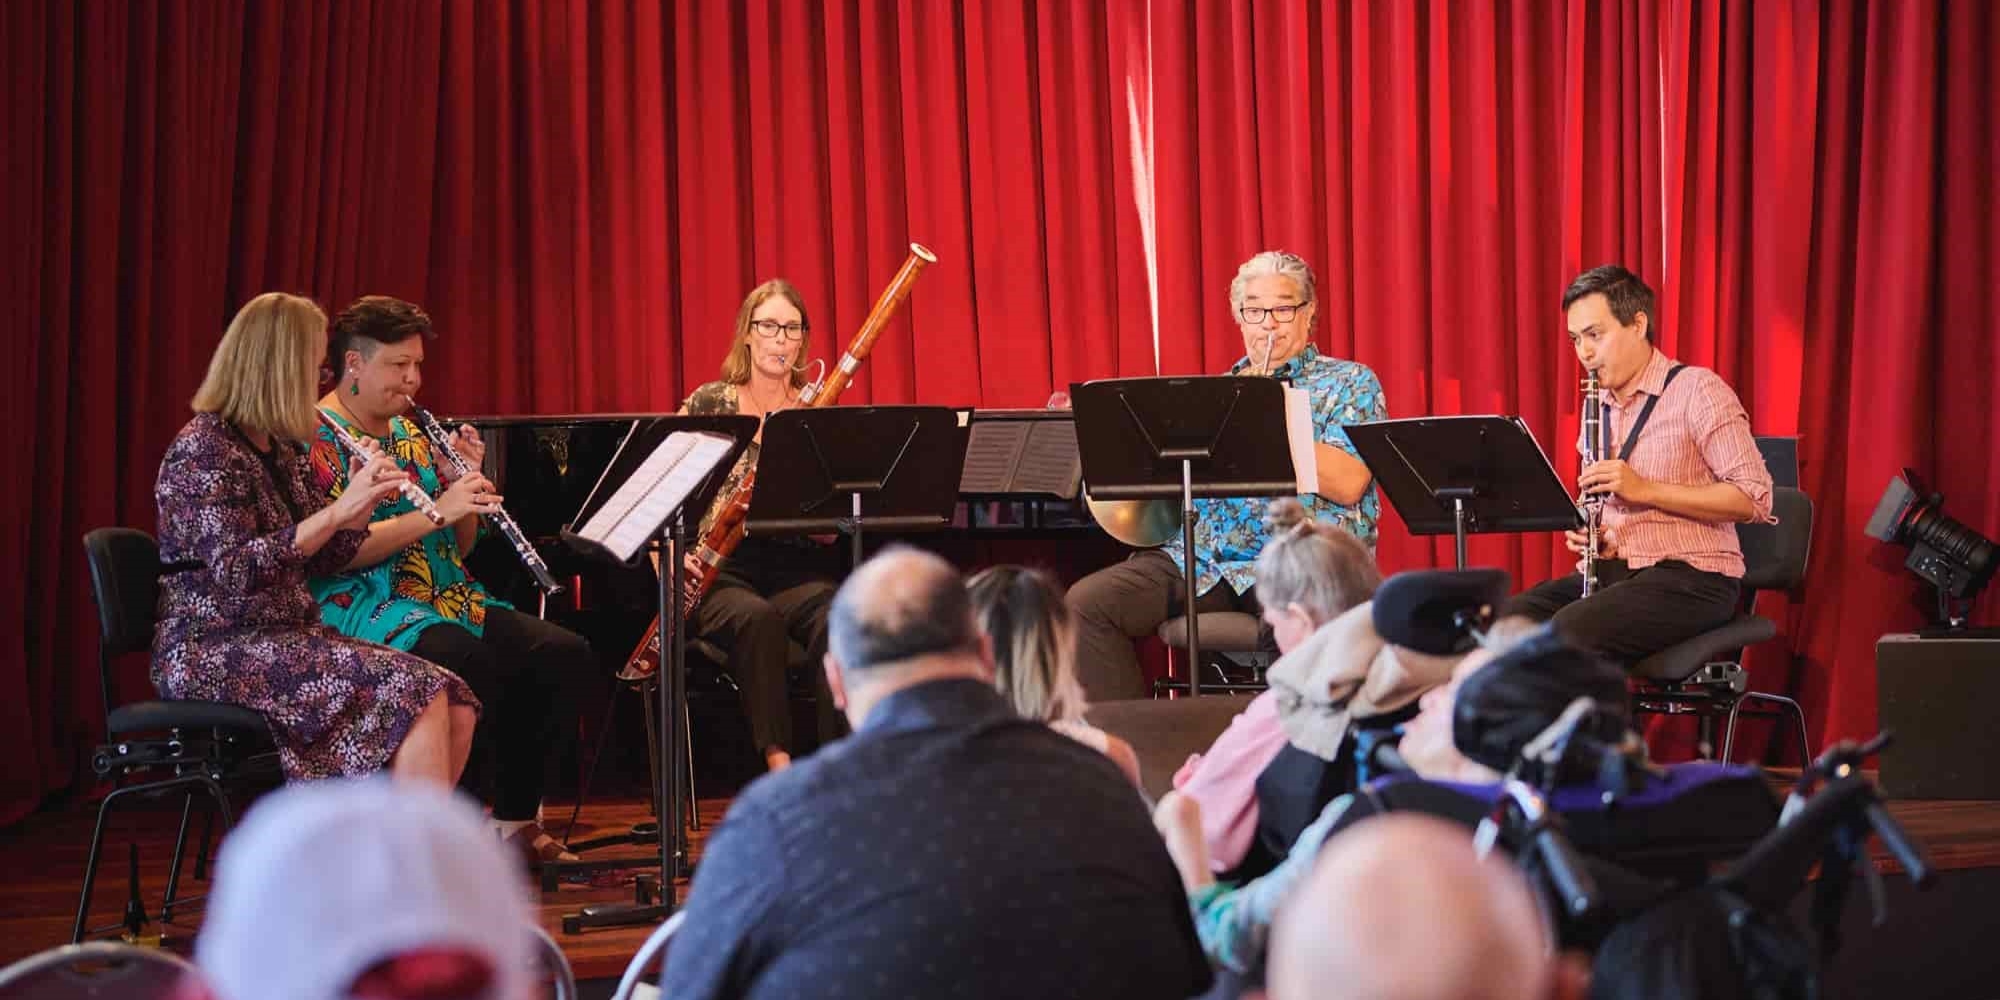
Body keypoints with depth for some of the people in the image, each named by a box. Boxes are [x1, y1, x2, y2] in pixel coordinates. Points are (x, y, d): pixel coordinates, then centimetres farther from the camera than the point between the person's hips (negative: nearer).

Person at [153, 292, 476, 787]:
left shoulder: (280, 450, 14)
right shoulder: (203, 448, -13)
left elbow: (318, 559, 17)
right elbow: (237, 573, -24)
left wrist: (362, 498, 0)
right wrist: (338, 510, -28)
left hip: (287, 637, 9)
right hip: (215, 650, -9)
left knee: (457, 707, -9)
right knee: (415, 693, -25)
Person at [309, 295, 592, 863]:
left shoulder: (410, 434, 19)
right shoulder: (317, 440, -4)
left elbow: (458, 548, 20)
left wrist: (466, 482, 1)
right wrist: (435, 511, -22)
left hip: (445, 598, 8)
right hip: (364, 609, -8)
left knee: (563, 654, -12)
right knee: (474, 663, -35)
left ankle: (514, 823, -5)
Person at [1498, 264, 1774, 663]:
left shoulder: (1696, 389, -6)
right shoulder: (1599, 407, 17)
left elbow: (1754, 498, -13)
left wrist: (1645, 489, -19)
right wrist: (1587, 533, 4)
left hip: (1691, 575, -7)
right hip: (1612, 569, 7)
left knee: (1572, 630, -32)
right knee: (1505, 621, -18)